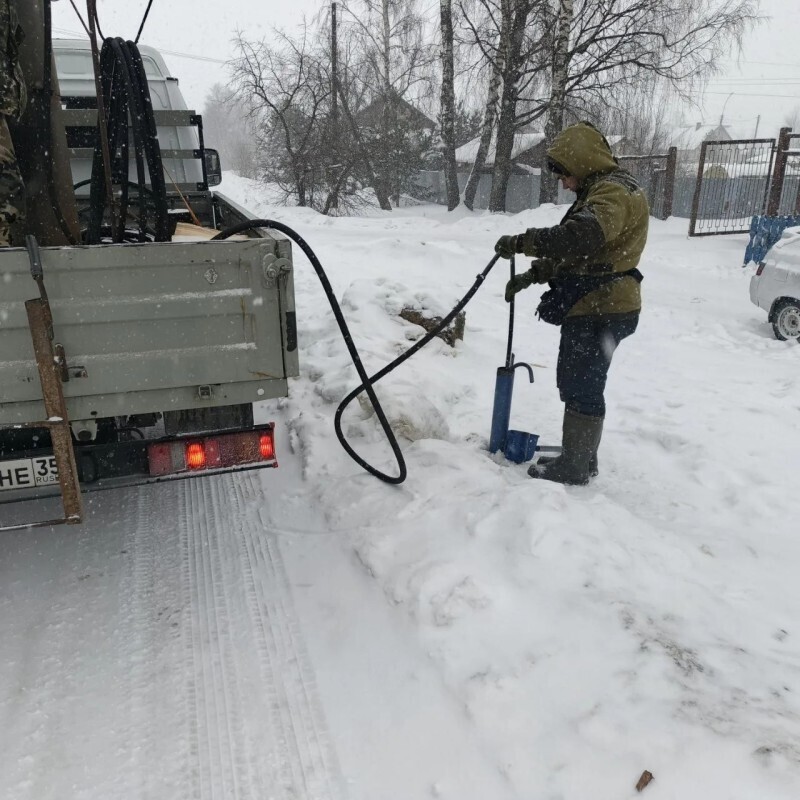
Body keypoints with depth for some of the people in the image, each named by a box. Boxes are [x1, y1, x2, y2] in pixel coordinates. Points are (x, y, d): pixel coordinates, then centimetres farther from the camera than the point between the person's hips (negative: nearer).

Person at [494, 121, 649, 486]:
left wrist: (522, 242, -25)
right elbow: (572, 253, 20)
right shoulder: (599, 191, 20)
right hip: (594, 307, 10)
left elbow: (579, 238, -33)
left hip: (600, 311, -10)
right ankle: (580, 457, 29)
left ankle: (574, 467, 9)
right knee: (580, 384, 17)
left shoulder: (613, 192, -14)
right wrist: (532, 274, 9)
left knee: (581, 388, -2)